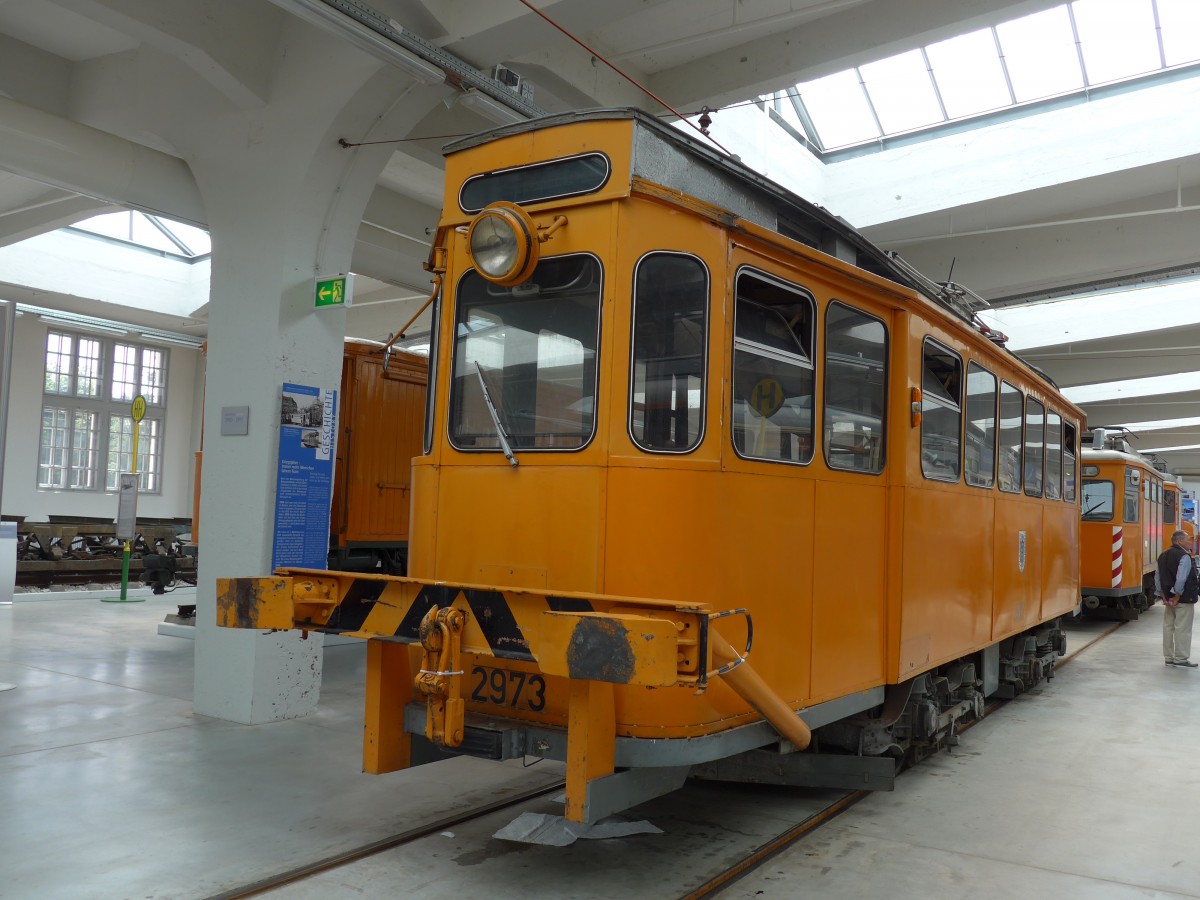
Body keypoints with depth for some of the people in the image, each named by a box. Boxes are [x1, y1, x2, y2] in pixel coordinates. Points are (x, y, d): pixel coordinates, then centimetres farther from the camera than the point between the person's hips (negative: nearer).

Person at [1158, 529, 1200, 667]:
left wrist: (1164, 596, 8)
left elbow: (1157, 577, 9)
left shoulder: (1163, 556, 10)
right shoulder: (1184, 557, -15)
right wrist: (1177, 597, -15)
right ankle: (1181, 659, 1)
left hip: (1168, 598, 8)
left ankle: (1169, 658, 18)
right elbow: (1181, 579, -23)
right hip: (1184, 599, -8)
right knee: (1182, 628, -2)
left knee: (1168, 627, 12)